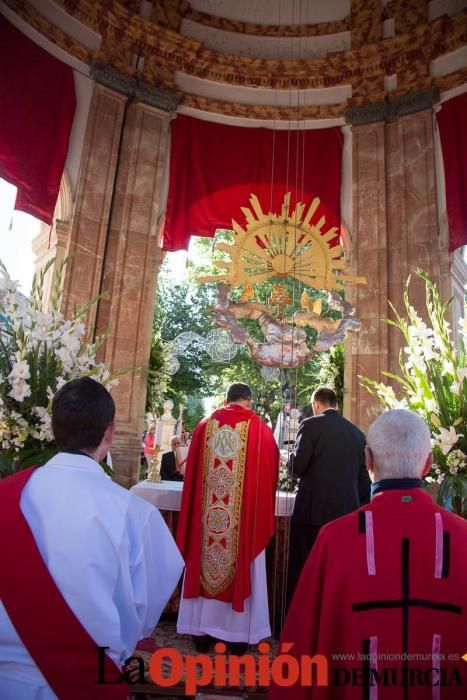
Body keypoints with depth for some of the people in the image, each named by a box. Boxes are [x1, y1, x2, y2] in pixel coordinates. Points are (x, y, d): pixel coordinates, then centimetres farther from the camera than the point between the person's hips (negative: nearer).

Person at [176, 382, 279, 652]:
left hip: (207, 514, 2)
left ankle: (202, 630, 27)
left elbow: (193, 472, 8)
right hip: (246, 514, -2)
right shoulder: (261, 429, -5)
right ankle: (238, 633, 22)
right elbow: (271, 472, 3)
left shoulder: (205, 426, 1)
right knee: (242, 568, 11)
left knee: (206, 564, 15)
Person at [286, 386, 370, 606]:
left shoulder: (311, 425, -6)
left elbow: (296, 468, -9)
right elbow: (363, 478, 11)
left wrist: (291, 463, 12)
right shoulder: (357, 432, 9)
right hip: (348, 513, 5)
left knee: (302, 573, 6)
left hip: (313, 512, -5)